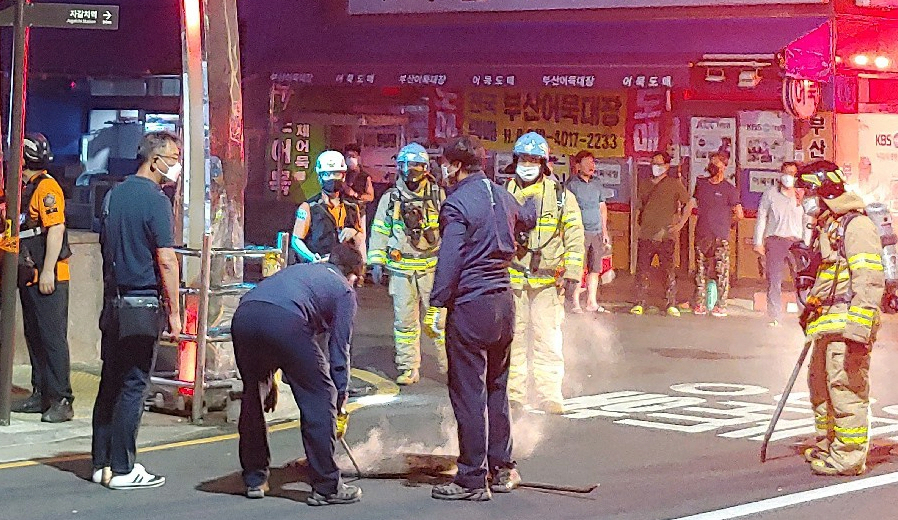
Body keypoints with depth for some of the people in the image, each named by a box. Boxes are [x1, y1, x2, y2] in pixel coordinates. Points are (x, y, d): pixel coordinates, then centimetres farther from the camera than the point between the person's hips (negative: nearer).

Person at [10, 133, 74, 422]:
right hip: (30, 277, 10)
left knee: (53, 338, -9)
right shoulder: (25, 188, 18)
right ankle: (41, 395, 19)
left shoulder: (46, 187, -12)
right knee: (34, 337, 12)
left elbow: (55, 230, -19)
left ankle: (61, 401, -9)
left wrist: (47, 272, -22)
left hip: (49, 277, -10)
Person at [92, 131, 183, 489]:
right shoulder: (156, 201, -13)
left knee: (110, 383, 12)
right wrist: (174, 312, -11)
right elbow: (166, 261, -16)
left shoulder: (113, 195, 12)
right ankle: (122, 470, -1)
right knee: (133, 386, -3)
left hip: (112, 303, 8)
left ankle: (101, 463, 15)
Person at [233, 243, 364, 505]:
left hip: (243, 314, 6)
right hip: (286, 320, -6)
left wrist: (270, 378, 41)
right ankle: (326, 487, 10)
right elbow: (339, 347, 18)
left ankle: (254, 480, 30)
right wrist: (341, 397, 25)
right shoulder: (344, 289, 24)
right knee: (319, 399, 8)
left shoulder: (298, 269, 40)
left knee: (253, 397, 24)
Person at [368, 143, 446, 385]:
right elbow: (379, 231, 13)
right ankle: (409, 368, 12)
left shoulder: (437, 196, 5)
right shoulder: (390, 199, 8)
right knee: (404, 320, 4)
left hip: (432, 268, -1)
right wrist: (376, 262, 7)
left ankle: (449, 365, 3)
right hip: (401, 270, 1)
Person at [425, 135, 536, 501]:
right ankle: (502, 470, 23)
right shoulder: (501, 196, 11)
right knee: (496, 388, 17)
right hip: (503, 302, 8)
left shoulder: (457, 204, -13)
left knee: (468, 393, -3)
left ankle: (472, 480, -2)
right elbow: (527, 220, 34)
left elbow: (449, 261, -19)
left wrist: (436, 306, -16)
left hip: (470, 306, -8)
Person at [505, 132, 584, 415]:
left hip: (548, 280, -2)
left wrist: (572, 275, -2)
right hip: (512, 279, 2)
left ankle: (549, 396, -1)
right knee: (513, 338, 6)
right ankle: (514, 394, 14)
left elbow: (575, 237, 5)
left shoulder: (561, 196, 4)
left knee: (547, 337, -6)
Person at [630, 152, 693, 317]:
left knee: (669, 271, -4)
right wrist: (640, 223, 15)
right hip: (646, 235, 4)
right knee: (642, 270, 0)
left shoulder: (674, 184, 3)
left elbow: (689, 204, 5)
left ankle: (671, 305, 0)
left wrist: (680, 224, -2)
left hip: (666, 236, -4)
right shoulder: (645, 185, 16)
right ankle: (639, 304, 4)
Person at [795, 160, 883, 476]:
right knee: (820, 384, 17)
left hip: (847, 322, -10)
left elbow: (870, 279, -20)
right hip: (827, 324, 10)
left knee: (846, 387, -9)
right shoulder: (825, 228, 19)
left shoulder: (856, 226, -13)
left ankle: (850, 456, -5)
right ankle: (827, 445, 31)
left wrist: (859, 326, -25)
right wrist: (811, 308, 32)